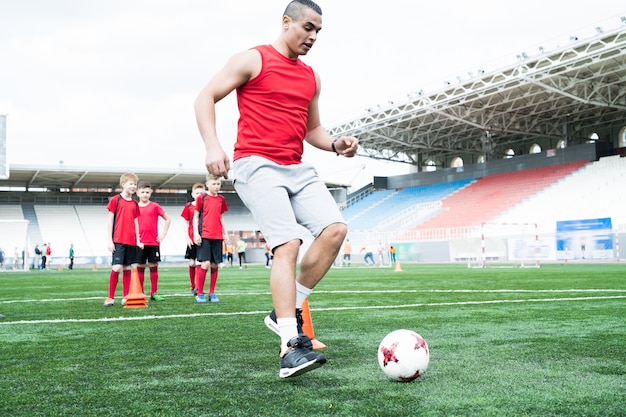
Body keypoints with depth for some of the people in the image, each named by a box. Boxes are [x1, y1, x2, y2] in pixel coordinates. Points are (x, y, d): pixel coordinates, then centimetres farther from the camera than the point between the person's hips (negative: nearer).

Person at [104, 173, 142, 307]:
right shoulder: (115, 200, -1)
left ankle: (125, 297, 11)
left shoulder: (135, 204, 13)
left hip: (131, 241, 5)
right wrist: (110, 240, -7)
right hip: (118, 240, -5)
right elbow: (109, 220, -2)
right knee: (117, 267, -12)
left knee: (127, 268, 6)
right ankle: (110, 297, -2)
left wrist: (138, 240, 9)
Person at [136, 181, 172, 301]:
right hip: (140, 242, 0)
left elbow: (168, 219, 8)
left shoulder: (155, 206, 2)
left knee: (154, 266, 2)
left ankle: (154, 293, 9)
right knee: (140, 267, 3)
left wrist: (163, 234, 1)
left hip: (154, 242, 0)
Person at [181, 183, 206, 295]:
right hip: (192, 239, 1)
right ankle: (193, 286, 17)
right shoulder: (189, 206, 5)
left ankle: (198, 288, 0)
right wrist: (187, 237, -2)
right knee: (192, 263, 3)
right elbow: (186, 223, 8)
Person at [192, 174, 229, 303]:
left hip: (217, 236, 4)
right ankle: (200, 293, -3)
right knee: (205, 263, -13)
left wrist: (225, 233, 14)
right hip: (204, 236, -4)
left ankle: (212, 293, 13)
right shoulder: (201, 198, 2)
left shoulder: (221, 199, 13)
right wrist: (196, 234, -6)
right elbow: (195, 216, 3)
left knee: (215, 265, 4)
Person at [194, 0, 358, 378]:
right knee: (289, 244, -20)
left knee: (335, 228, -12)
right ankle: (290, 348, -18)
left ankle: (287, 311, 2)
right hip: (257, 166, -7)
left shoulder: (312, 77, 20)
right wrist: (212, 145, -15)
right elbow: (206, 97, 0)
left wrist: (336, 144, 7)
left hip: (297, 169, 7)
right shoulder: (253, 60, 2)